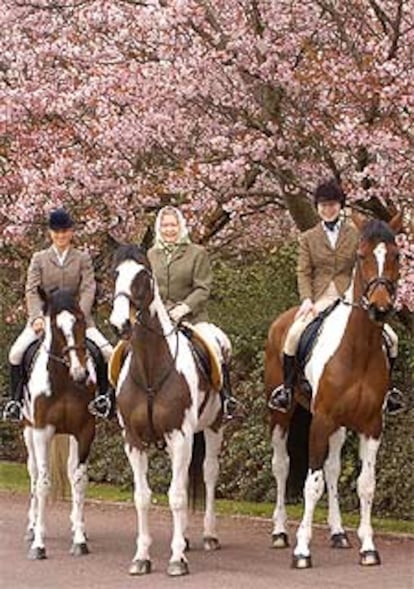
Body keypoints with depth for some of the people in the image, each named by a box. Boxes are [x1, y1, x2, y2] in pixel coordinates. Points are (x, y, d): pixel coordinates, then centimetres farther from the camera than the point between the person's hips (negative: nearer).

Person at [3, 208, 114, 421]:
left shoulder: (82, 259, 8)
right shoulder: (39, 259, 9)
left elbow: (88, 289, -4)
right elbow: (31, 290, -1)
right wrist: (37, 317, -19)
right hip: (44, 318, 0)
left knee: (106, 352, -18)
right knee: (16, 352, -21)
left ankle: (104, 396, 2)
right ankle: (16, 400, -7)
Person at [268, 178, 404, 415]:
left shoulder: (356, 235, 11)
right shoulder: (309, 238, 11)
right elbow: (304, 272, 4)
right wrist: (307, 299, -12)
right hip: (320, 299, -1)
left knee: (390, 338, -16)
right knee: (294, 334, -29)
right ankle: (288, 386, -14)